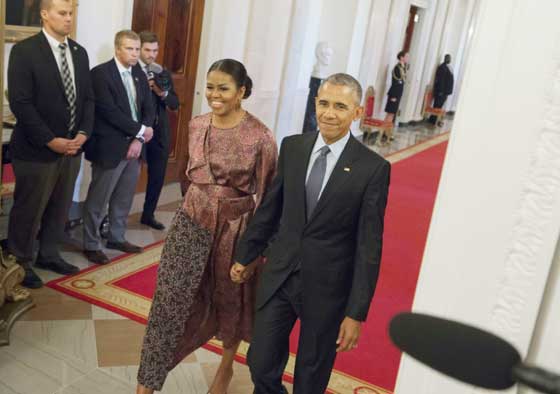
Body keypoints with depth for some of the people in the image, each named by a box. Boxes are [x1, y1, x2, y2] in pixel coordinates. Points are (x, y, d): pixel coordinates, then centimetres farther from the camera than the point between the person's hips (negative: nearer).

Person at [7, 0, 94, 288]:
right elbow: (20, 102, -15)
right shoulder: (24, 51, -10)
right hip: (37, 149, -6)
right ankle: (19, 264, 25)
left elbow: (88, 97, 10)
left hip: (72, 147, 6)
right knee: (28, 211, 7)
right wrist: (50, 140, -18)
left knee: (60, 208, 16)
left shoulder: (79, 52, 9)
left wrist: (83, 133, -4)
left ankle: (49, 255, 35)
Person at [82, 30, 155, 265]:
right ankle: (91, 245, 16)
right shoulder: (100, 73, -10)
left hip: (134, 146, 6)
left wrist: (139, 139, -6)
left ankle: (117, 238, 30)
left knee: (124, 199, 15)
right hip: (110, 148, -6)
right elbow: (109, 111, -19)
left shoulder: (140, 75, 11)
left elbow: (148, 109, 8)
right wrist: (140, 130, -15)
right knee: (98, 200, 3)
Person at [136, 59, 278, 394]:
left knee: (230, 300, 17)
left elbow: (267, 195, -10)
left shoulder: (260, 136, -15)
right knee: (169, 301, 1)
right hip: (192, 221, 4)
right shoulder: (196, 126, 0)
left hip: (235, 226, -3)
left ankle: (226, 367, 44)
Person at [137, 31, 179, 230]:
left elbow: (175, 104, 5)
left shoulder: (164, 73, 10)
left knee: (158, 176, 12)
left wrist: (163, 94, -14)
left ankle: (148, 214, 28)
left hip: (160, 132, 5)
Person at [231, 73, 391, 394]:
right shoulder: (292, 147, -2)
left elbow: (369, 246, -11)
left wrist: (356, 312, -11)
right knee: (261, 365, 12)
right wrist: (246, 256, 15)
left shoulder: (373, 168, -13)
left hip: (327, 287, -3)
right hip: (279, 276, 3)